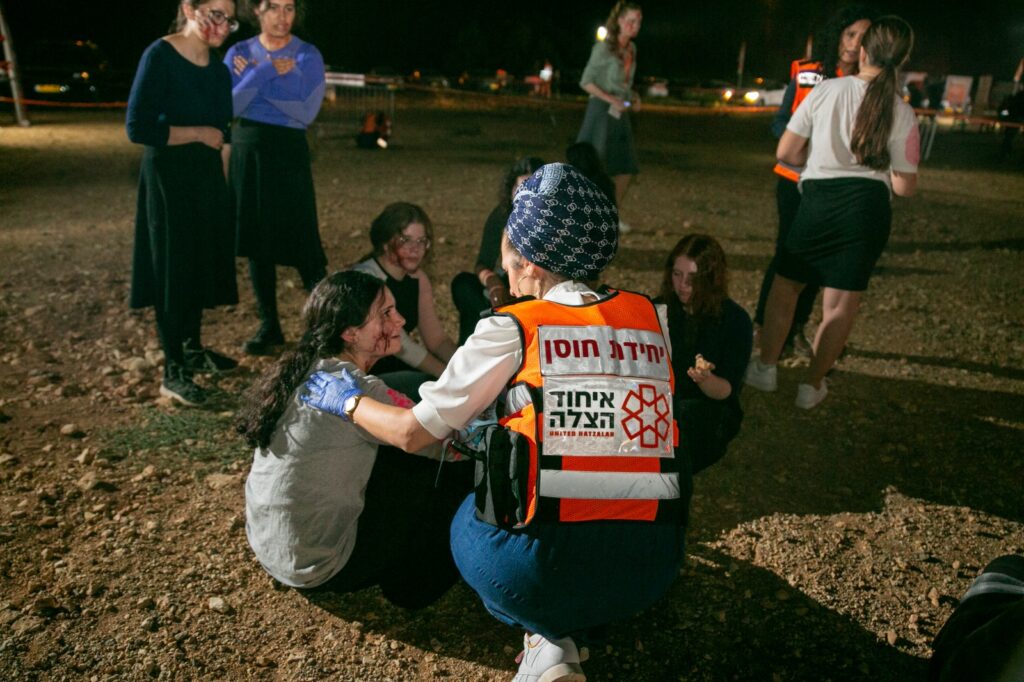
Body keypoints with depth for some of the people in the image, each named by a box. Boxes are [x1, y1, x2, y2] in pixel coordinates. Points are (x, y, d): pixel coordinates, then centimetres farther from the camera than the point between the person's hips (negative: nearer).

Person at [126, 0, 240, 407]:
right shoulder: (160, 56, -13)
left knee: (202, 263, 14)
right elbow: (137, 128, -18)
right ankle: (172, 372, 7)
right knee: (171, 269, -1)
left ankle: (193, 349, 31)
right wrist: (198, 134, -14)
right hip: (167, 176, -7)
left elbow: (221, 132, 11)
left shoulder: (219, 71, 7)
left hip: (206, 176, 7)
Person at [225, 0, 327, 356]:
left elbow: (307, 112, -14)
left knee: (300, 242, -6)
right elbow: (230, 106, -6)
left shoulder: (308, 55, -2)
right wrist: (264, 73, -16)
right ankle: (269, 326, 17)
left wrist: (255, 79, -11)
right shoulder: (239, 53, 6)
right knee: (257, 240, 7)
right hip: (247, 152, 4)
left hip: (289, 153, -3)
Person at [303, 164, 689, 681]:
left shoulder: (512, 330, -6)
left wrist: (349, 401, 22)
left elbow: (412, 432, 2)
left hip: (544, 570, -4)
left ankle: (546, 640, 6)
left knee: (466, 518, 27)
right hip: (653, 569, 5)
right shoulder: (649, 318, 6)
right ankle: (563, 633, 12)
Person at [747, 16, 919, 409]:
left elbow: (785, 152, -1)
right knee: (842, 305, 9)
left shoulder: (826, 90, -3)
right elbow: (905, 187, 2)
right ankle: (812, 387, 16)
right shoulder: (902, 113, -1)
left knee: (785, 286, 16)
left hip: (817, 199, 0)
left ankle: (765, 368, 23)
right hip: (868, 207, 1)